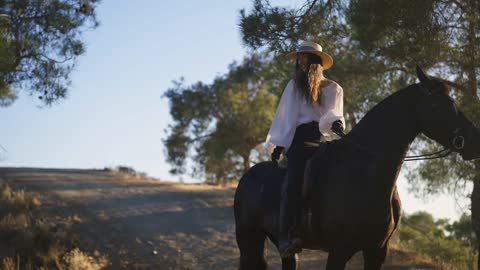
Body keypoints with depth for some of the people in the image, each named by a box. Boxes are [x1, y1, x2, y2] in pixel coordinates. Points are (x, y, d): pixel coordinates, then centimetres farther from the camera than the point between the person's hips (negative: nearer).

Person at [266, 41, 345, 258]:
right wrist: (279, 146, 6)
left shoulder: (333, 88, 14)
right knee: (294, 183, -20)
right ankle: (286, 237, -27)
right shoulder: (294, 86, 16)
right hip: (300, 139, -1)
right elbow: (286, 117, 14)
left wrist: (335, 123, -24)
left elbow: (332, 114, 0)